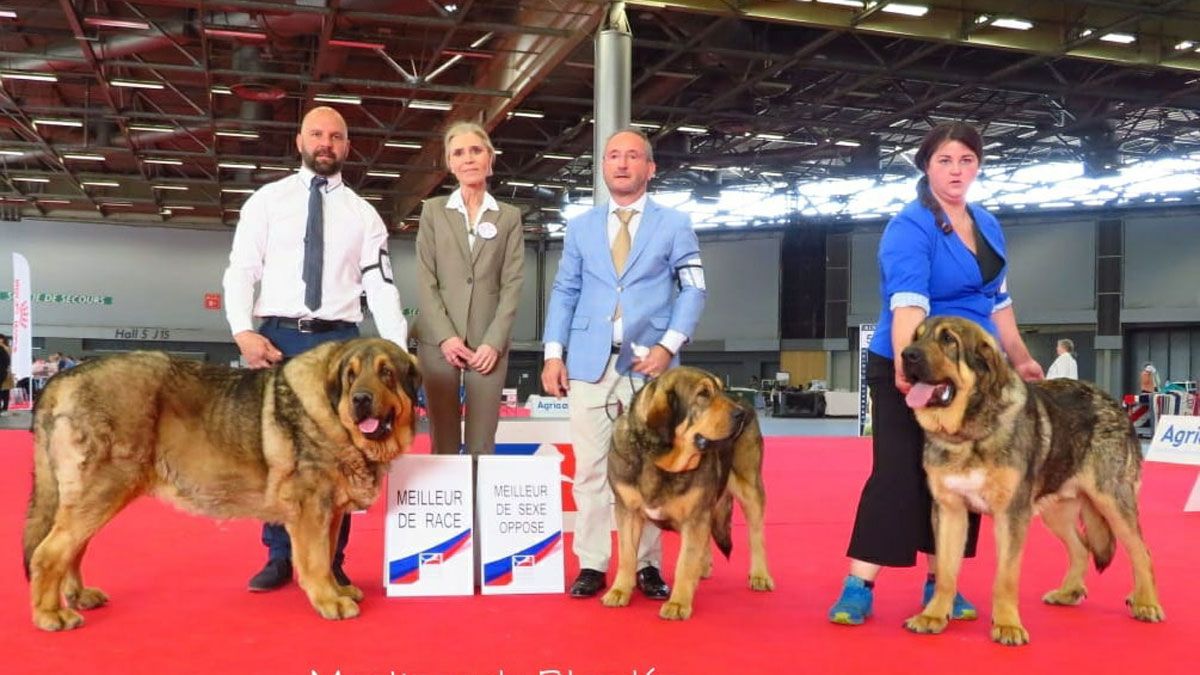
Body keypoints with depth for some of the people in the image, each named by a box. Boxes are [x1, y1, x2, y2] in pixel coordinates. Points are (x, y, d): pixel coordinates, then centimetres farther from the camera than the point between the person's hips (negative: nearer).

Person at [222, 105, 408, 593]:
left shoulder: (363, 213, 9)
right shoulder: (266, 200, 7)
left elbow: (380, 285, 3)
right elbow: (240, 271, 3)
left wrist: (399, 351, -7)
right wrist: (243, 332, -13)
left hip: (339, 340, 1)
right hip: (277, 337, 0)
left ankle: (331, 562, 14)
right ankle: (279, 557, 17)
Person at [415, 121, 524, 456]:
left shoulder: (510, 217, 10)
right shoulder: (433, 210, 9)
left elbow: (512, 284, 3)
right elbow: (425, 280, 2)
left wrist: (494, 341, -9)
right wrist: (445, 336, -9)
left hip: (488, 343, 0)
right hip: (438, 341, 0)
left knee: (481, 445, -1)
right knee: (444, 443, 3)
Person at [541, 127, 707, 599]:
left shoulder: (674, 224, 7)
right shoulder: (580, 227, 15)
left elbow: (693, 289, 2)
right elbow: (564, 292, 12)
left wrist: (669, 346, -11)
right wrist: (553, 353, 1)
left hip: (648, 362, -2)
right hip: (590, 363, 2)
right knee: (590, 467, 2)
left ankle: (647, 566, 12)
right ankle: (591, 565, 9)